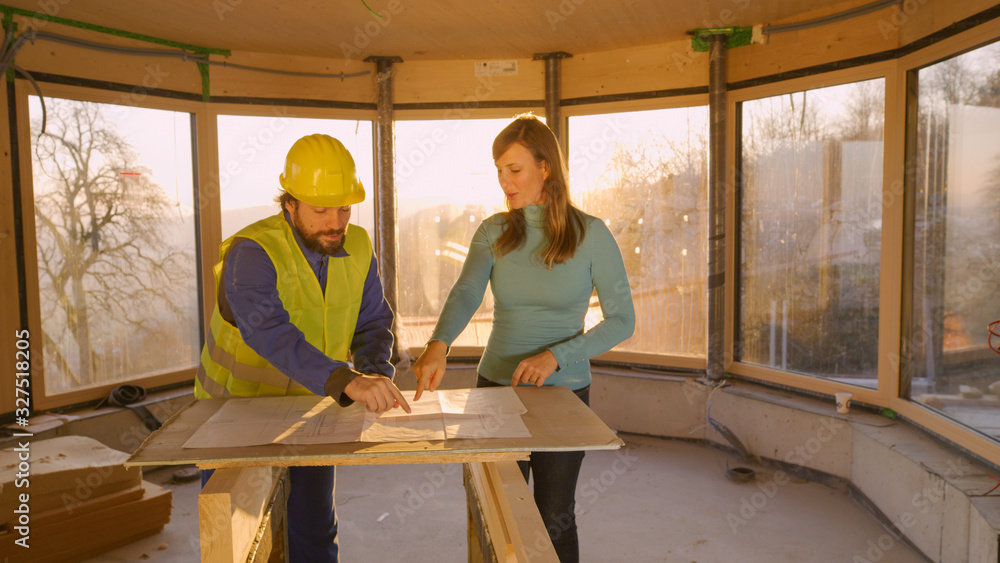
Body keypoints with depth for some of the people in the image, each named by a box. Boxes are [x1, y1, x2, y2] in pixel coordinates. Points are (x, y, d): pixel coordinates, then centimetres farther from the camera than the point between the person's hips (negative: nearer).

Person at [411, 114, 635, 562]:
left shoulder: (590, 234, -10)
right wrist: (438, 345, -38)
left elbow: (622, 320, -8)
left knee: (555, 519, 10)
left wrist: (556, 356, -21)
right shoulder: (493, 232, -2)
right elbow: (465, 295, -18)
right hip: (497, 386, 3)